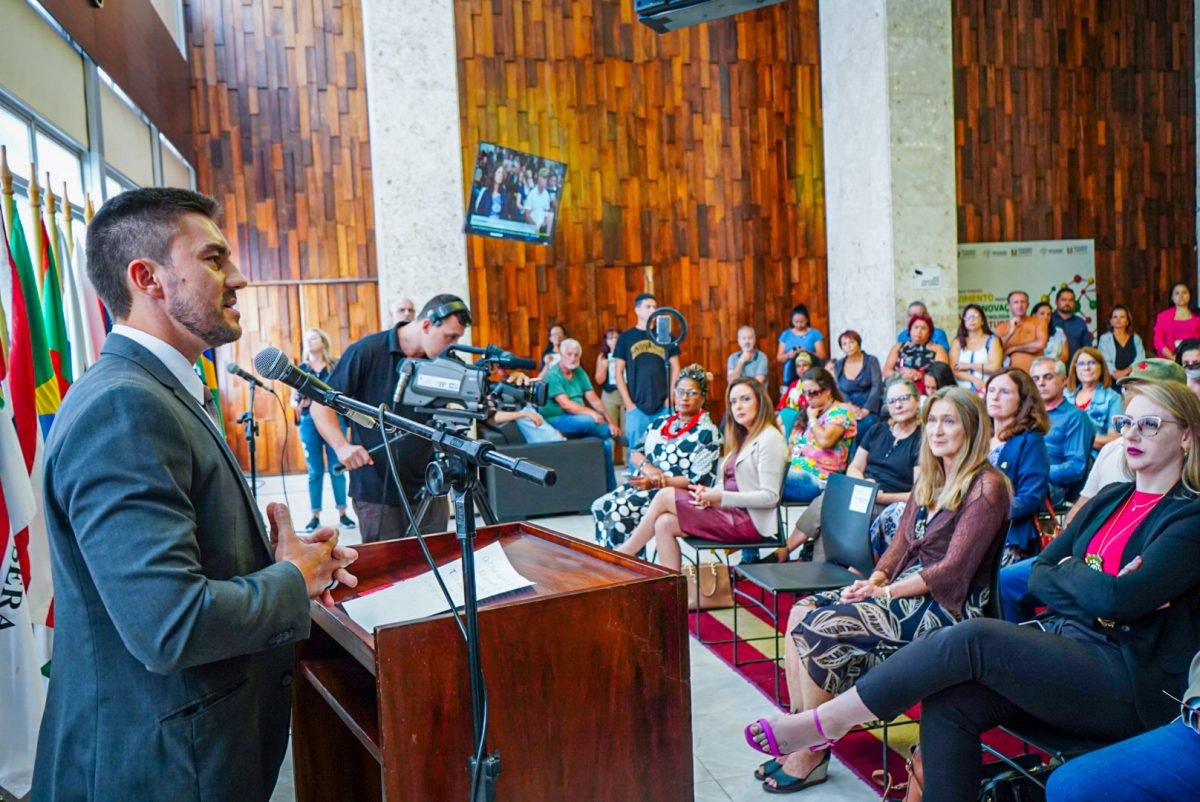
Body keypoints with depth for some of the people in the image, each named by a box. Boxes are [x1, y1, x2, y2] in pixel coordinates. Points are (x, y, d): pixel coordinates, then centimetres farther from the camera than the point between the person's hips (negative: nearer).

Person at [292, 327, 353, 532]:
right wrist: (298, 404, -13)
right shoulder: (301, 369, 9)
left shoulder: (336, 366, 4)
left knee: (337, 468, 1)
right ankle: (315, 516, 8)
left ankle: (342, 514, 8)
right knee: (314, 471, 3)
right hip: (309, 422, 1)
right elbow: (293, 399, 9)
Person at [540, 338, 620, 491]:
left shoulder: (579, 373, 9)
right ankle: (616, 434, -8)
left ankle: (611, 490, -7)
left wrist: (610, 420, -9)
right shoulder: (553, 375, -11)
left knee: (605, 442, -15)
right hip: (556, 421, -6)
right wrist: (591, 413, -30)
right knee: (587, 421, -35)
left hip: (579, 421, 6)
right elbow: (565, 404, -22)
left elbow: (593, 399, 3)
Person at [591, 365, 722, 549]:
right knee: (600, 506, -13)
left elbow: (698, 481, -14)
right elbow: (635, 454, 13)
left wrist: (655, 482, -19)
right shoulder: (661, 423, 14)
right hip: (643, 485, 7)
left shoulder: (707, 433, -7)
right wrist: (647, 467, -12)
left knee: (618, 512, -26)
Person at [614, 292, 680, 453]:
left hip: (663, 406, 1)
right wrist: (628, 402, -5)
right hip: (636, 407, -1)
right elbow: (619, 373, 4)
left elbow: (675, 369, 9)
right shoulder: (626, 337, 4)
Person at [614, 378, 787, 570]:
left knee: (664, 498, -11)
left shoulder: (769, 439, -9)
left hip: (749, 520, -8)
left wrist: (721, 496, -19)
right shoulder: (743, 438, 19)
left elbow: (769, 497, -16)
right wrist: (710, 493, -7)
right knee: (664, 524, -10)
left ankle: (622, 555, 2)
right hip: (732, 513, 8)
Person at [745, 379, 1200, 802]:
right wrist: (1092, 585, -9)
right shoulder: (1111, 499, 16)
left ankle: (824, 722, -16)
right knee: (947, 703, -22)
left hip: (1132, 682, -6)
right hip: (1063, 644, 6)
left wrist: (1068, 572, -1)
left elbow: (1116, 601, -20)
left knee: (972, 638, -27)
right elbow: (1037, 577, 9)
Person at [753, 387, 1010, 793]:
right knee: (802, 611, -12)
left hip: (945, 605, -8)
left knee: (818, 628, -22)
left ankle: (812, 755, -8)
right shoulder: (929, 480, 15)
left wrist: (886, 592, -16)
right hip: (907, 589, 8)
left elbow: (953, 569, -17)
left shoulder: (986, 487, -12)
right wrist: (876, 578, -4)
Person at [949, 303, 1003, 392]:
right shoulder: (958, 342, 12)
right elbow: (953, 369, 1)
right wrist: (974, 379, -13)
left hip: (986, 389, -2)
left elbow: (995, 367, -5)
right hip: (962, 390, 2)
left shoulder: (992, 340, 8)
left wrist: (968, 365, -2)